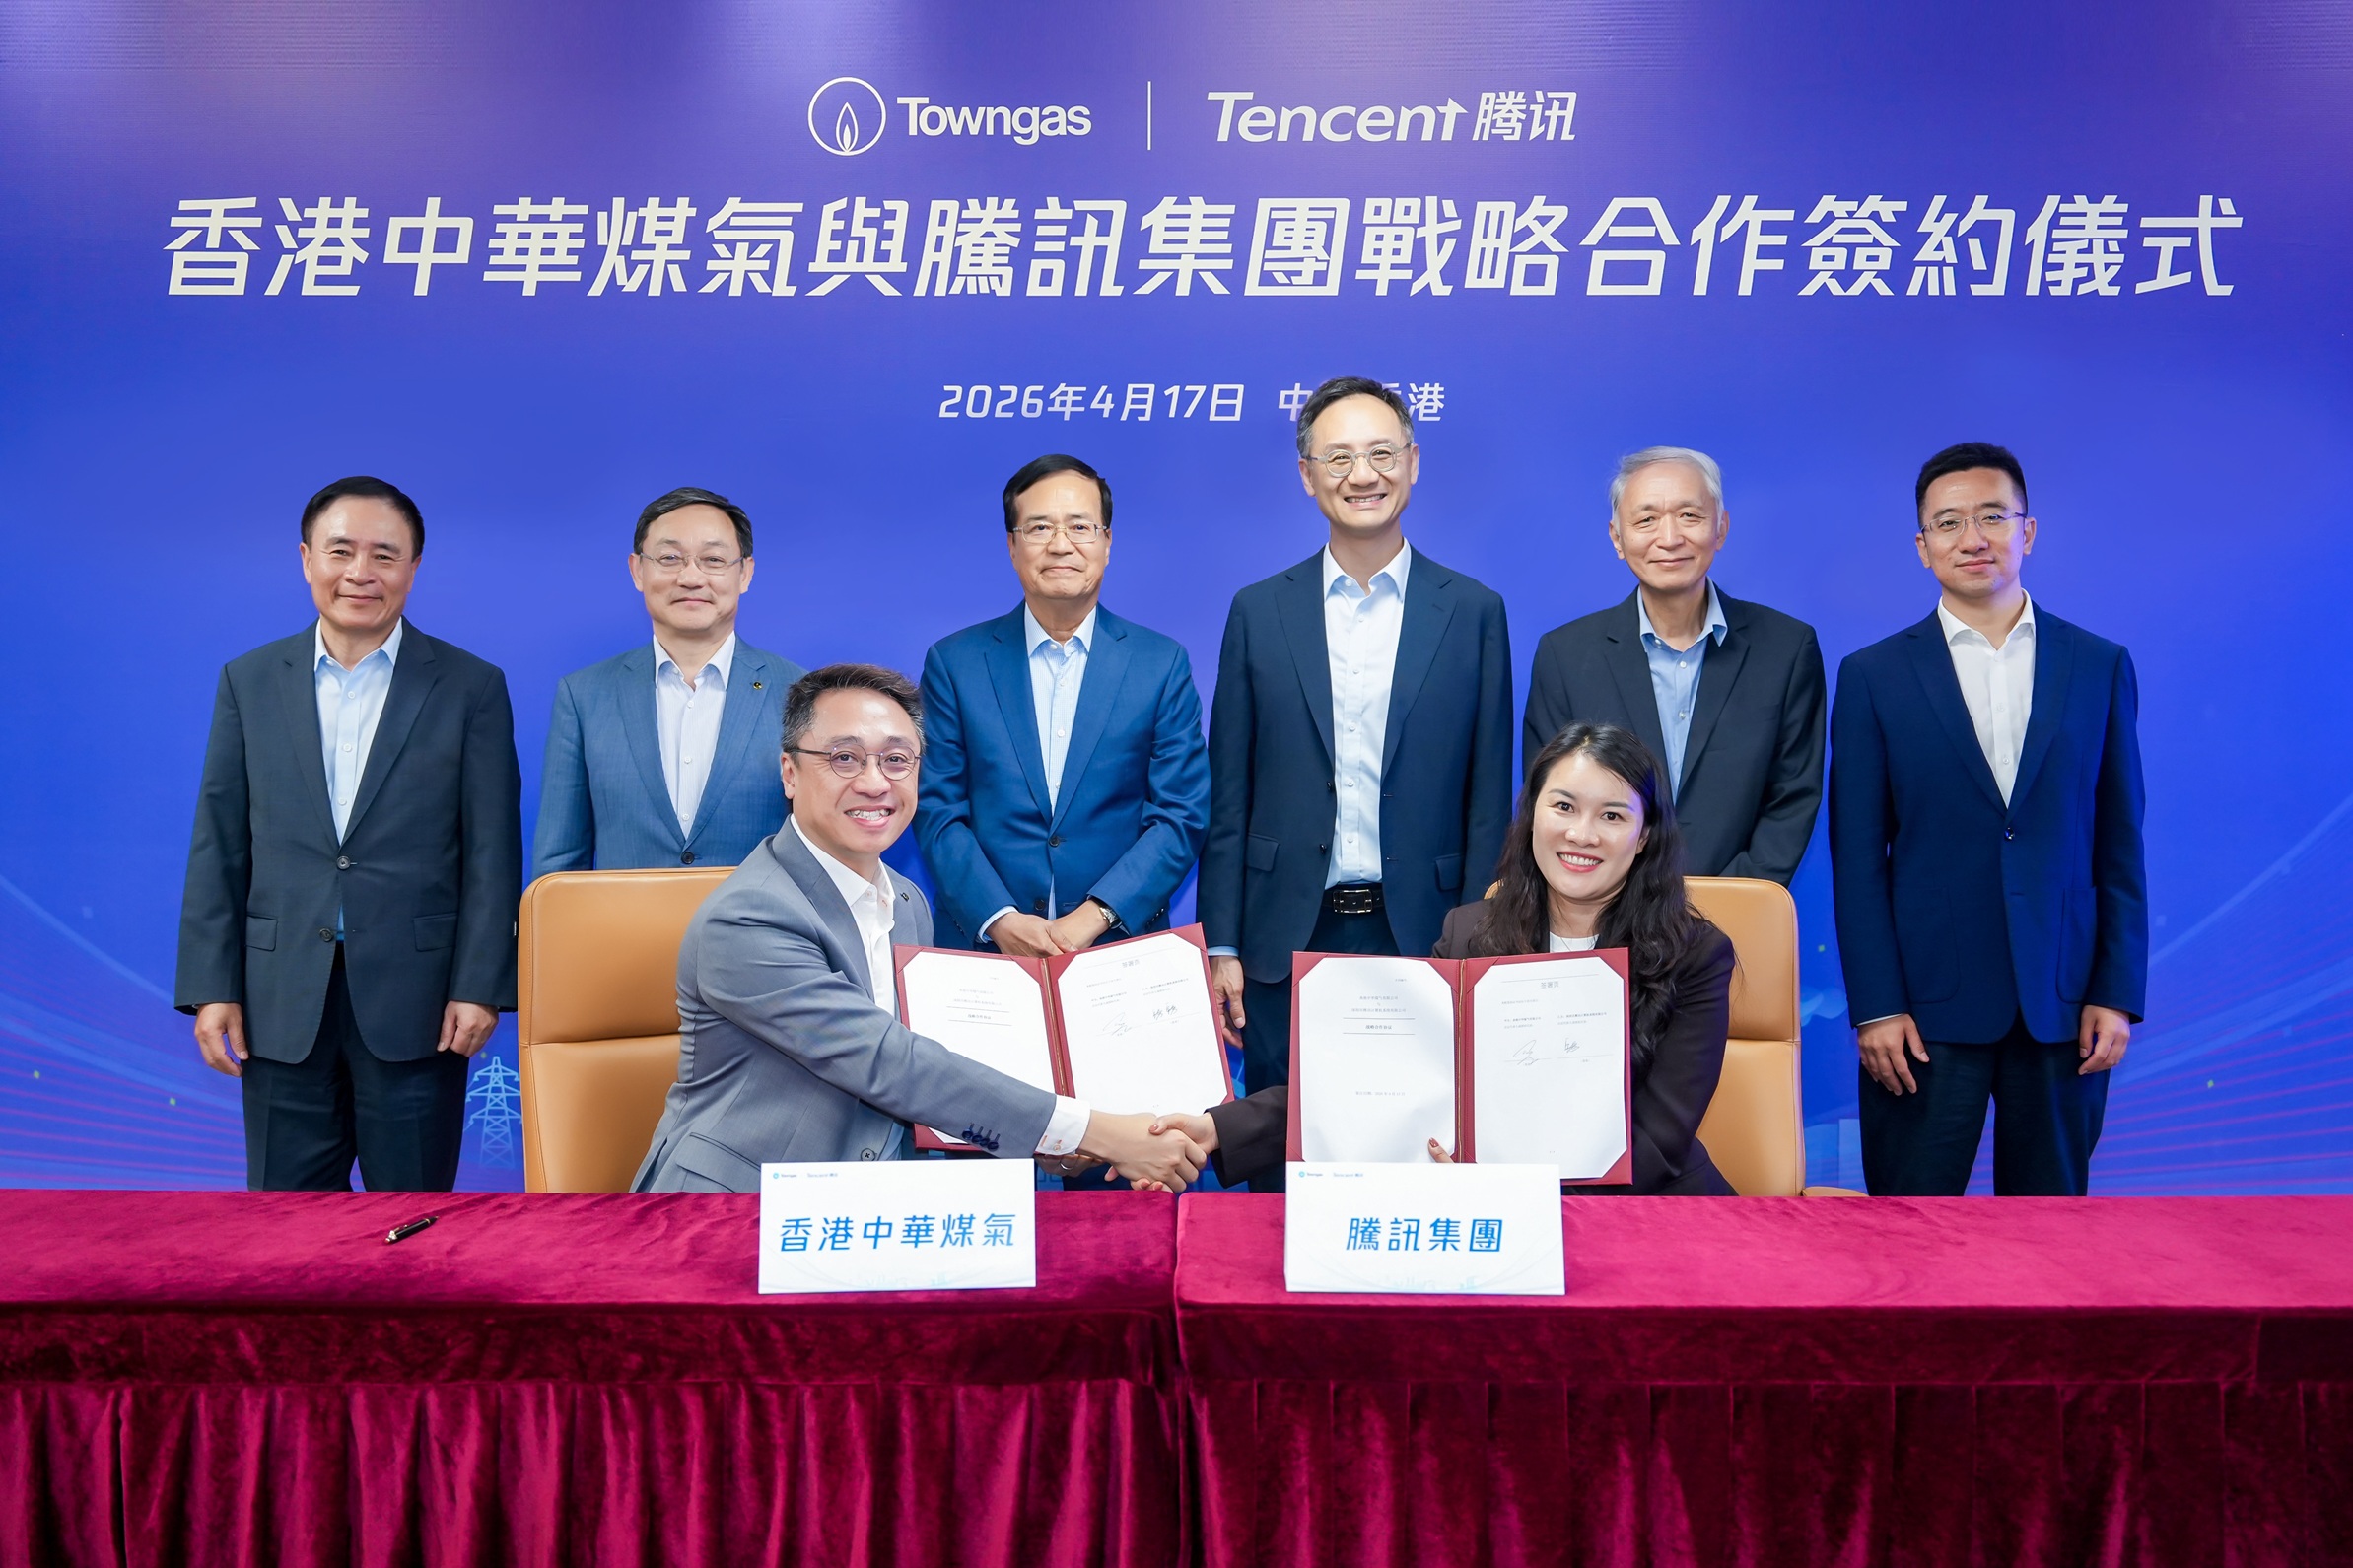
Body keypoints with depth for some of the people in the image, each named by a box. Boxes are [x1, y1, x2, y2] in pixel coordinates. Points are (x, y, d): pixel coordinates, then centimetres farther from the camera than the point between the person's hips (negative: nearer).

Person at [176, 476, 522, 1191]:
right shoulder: (249, 681, 8)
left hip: (416, 1002, -2)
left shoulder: (471, 688, 1)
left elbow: (491, 855, -2)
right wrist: (211, 988, 1)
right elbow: (218, 848, 7)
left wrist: (480, 988, -8)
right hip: (281, 1005, 2)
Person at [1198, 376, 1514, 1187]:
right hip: (1288, 940, 1)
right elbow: (1229, 797, 5)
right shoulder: (1260, 611, 6)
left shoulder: (1473, 613, 4)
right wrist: (1222, 946, 1)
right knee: (1283, 1164, 8)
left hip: (1422, 938, 0)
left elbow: (1487, 803, 3)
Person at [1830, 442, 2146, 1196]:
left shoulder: (2100, 667, 6)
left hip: (2062, 1003, 2)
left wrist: (2118, 993, 1)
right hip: (1929, 1003, -1)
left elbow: (2120, 845, 7)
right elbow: (1857, 859, -2)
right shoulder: (1873, 676, 1)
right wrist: (1875, 1006, -7)